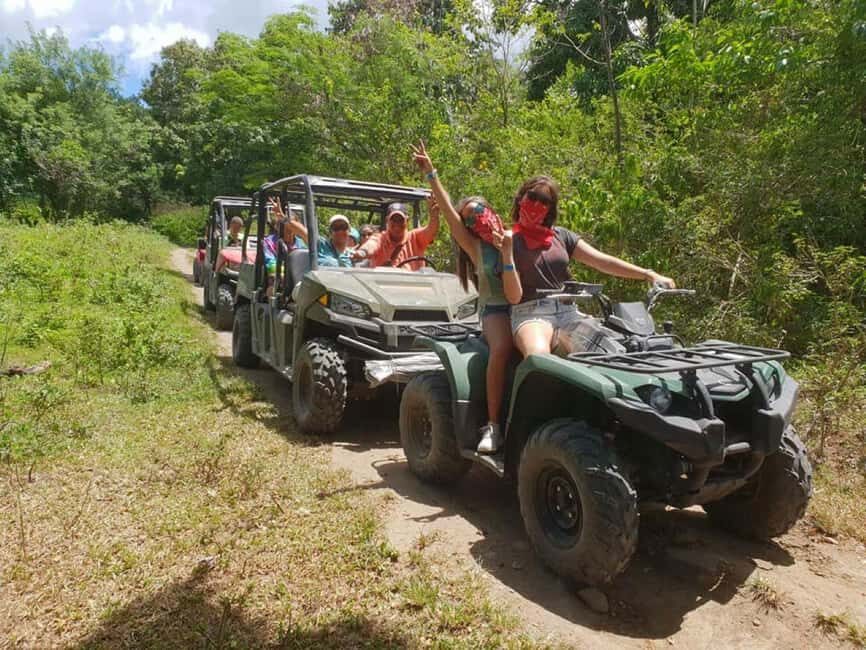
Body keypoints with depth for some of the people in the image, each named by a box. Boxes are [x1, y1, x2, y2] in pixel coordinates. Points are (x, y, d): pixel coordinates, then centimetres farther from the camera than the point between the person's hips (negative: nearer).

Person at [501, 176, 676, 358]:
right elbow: (514, 297, -4)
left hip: (568, 311, 4)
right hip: (531, 314, -4)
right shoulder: (511, 241, 5)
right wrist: (507, 254, -16)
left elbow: (602, 261, 7)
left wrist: (648, 274, -3)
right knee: (538, 354, -36)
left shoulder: (562, 236, 17)